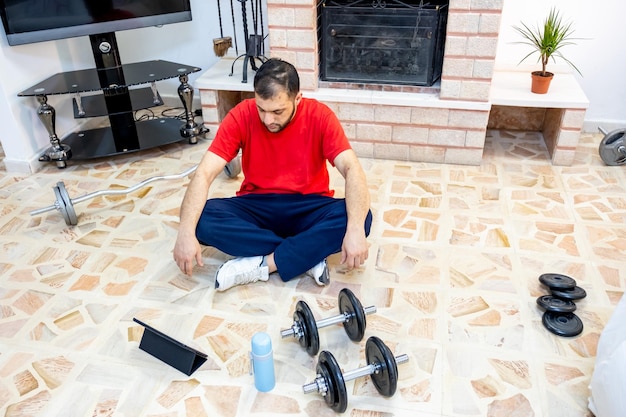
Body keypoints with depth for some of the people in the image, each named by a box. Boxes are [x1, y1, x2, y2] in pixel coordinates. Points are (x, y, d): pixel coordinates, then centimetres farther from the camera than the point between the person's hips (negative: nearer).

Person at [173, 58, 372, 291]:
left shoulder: (319, 116, -15)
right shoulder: (241, 116, -13)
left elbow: (352, 169, -24)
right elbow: (204, 173, -18)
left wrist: (355, 229, -40)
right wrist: (186, 232, -32)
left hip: (308, 207, -1)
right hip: (256, 206, 1)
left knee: (361, 219, -30)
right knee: (203, 218, -27)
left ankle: (260, 264, -25)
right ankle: (309, 257, -23)